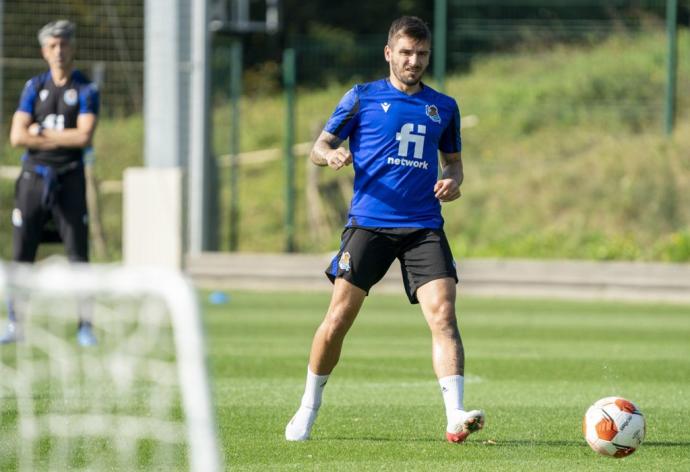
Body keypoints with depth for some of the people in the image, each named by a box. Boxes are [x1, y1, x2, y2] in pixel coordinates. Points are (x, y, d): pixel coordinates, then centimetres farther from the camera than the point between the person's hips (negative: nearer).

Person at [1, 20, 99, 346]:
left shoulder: (86, 90, 2)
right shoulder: (34, 87, 9)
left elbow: (84, 136, -12)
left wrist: (41, 132, -8)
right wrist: (62, 138, -7)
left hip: (69, 180, -2)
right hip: (33, 178, 2)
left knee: (78, 255, -5)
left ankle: (85, 326, -2)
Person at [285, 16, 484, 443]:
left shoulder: (443, 107, 14)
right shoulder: (363, 98, 6)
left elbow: (453, 161, 25)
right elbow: (319, 147, 7)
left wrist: (453, 182, 1)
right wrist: (331, 155, -17)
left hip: (424, 227, 2)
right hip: (369, 222, -2)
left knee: (443, 314, -16)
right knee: (339, 317, -5)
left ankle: (455, 417, -24)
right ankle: (308, 411, 15)